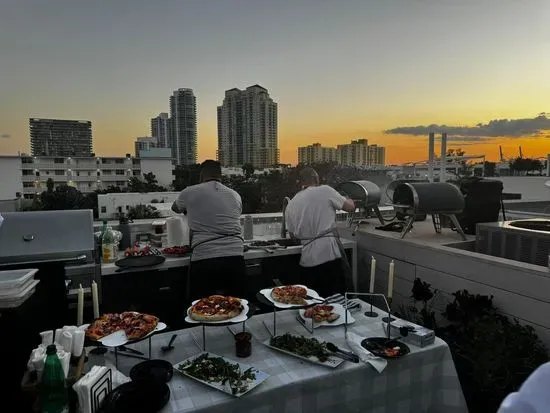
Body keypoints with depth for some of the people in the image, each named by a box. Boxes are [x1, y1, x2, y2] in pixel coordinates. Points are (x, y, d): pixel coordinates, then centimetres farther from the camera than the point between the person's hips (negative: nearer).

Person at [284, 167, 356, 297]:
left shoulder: (291, 205, 13)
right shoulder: (325, 190, -1)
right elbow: (350, 207, 5)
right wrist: (349, 200, 27)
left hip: (307, 261, 5)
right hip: (330, 255, -4)